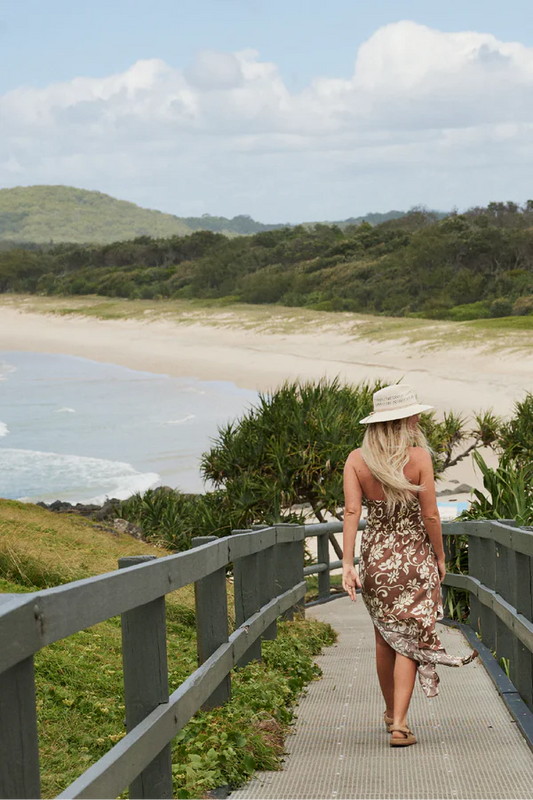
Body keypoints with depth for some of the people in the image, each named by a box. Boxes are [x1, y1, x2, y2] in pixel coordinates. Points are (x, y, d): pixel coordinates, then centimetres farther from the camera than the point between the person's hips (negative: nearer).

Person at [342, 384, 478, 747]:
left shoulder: (356, 460, -5)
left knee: (385, 635, 20)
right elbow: (430, 515, -12)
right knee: (409, 639, 2)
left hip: (376, 556, 3)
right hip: (415, 556, -3)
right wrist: (440, 557, 1)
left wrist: (347, 563, -13)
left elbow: (351, 511, -12)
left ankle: (391, 711, 36)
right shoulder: (419, 457, -13)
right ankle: (399, 723, -9)